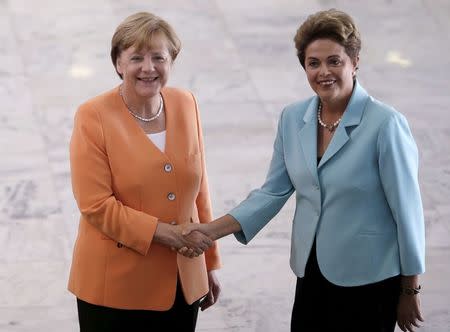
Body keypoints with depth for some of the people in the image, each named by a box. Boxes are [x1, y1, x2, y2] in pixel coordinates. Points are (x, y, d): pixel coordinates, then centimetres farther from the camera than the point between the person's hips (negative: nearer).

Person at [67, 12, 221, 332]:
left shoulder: (186, 104, 2)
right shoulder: (94, 116, -12)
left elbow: (198, 188, 9)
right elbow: (96, 206, -15)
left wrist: (209, 264, 12)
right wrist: (165, 232, -20)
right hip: (116, 285, -4)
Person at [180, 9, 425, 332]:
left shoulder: (385, 124, -17)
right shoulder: (293, 118, 0)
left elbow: (407, 211, -12)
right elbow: (274, 192, 6)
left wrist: (410, 291, -6)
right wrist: (213, 229, -6)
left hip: (369, 280, -5)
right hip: (312, 271, 5)